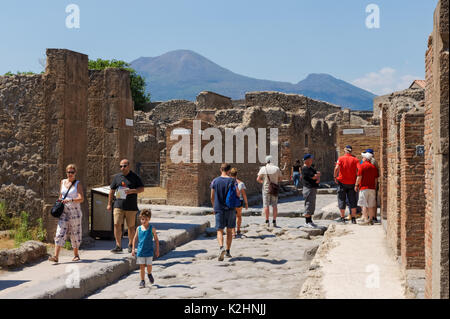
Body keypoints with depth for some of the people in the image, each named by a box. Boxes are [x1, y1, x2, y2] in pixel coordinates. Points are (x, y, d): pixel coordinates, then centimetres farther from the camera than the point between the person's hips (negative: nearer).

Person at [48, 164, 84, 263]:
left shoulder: (78, 184, -3)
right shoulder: (62, 182, 9)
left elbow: (81, 199, -14)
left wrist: (70, 200, -28)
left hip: (75, 212, -3)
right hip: (64, 211, 3)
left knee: (75, 233, 6)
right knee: (60, 233, -9)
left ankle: (76, 254, 24)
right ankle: (56, 256, -16)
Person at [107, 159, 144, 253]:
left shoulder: (135, 177, 3)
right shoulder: (117, 177, 10)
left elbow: (142, 189, 0)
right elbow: (112, 190, 15)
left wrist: (132, 191, -17)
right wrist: (109, 204, 14)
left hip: (131, 207, -1)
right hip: (119, 206, 2)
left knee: (131, 226, 5)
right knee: (117, 225, -9)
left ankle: (130, 245, 22)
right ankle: (118, 246, -3)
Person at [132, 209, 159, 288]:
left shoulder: (152, 229, -6)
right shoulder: (139, 228, 1)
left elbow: (156, 240, 1)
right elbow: (135, 239, 10)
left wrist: (157, 250, 1)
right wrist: (133, 249, 7)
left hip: (149, 251, -2)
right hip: (140, 251, 2)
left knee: (149, 265, 0)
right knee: (142, 267, 4)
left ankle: (149, 274, 32)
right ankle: (142, 281, 15)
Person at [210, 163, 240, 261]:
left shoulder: (215, 181, 2)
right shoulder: (232, 181, -3)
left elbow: (212, 197, 3)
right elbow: (238, 193, -11)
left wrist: (214, 207, 17)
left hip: (219, 209, 0)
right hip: (230, 209, 0)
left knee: (219, 231, -1)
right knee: (229, 231, 13)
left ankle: (221, 247, -26)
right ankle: (228, 251, 18)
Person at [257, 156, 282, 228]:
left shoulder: (263, 169, -6)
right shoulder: (276, 168, -2)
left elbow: (258, 179, -8)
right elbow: (280, 179, 5)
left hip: (266, 188, -1)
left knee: (266, 205, 3)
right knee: (274, 205, 6)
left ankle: (267, 221, 2)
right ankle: (274, 221, 4)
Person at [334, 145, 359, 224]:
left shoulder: (341, 158, -5)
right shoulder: (355, 159, 0)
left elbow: (337, 168, -20)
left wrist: (335, 177, -8)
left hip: (342, 182, -1)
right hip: (352, 183, 1)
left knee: (342, 200, 8)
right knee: (352, 201, 8)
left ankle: (342, 218, 10)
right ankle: (353, 218, 8)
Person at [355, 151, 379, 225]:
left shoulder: (362, 165, -7)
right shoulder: (374, 167, 10)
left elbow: (359, 177, -11)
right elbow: (376, 178, 12)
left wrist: (356, 185, -1)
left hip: (364, 188, -6)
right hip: (372, 188, 6)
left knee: (364, 205, -4)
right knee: (371, 205, 10)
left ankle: (366, 220, -8)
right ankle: (371, 220, 13)